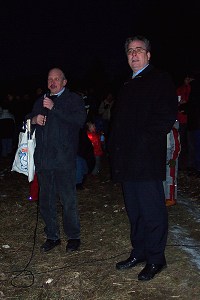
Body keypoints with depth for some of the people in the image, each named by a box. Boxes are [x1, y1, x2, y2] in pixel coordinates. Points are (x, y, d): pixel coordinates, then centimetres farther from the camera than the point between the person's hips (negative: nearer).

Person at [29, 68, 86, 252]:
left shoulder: (74, 99, 4)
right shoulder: (41, 101, 21)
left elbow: (80, 120, -13)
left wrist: (54, 108, -15)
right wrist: (34, 119, 4)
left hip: (64, 159, -5)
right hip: (43, 159, 5)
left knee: (68, 200, -1)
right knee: (46, 200, 9)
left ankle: (73, 237, 14)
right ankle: (52, 236, 22)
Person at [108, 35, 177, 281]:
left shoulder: (160, 80, -2)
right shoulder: (128, 86, 21)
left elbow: (167, 116, -13)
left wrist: (145, 140, -17)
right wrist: (114, 147, 8)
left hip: (147, 157, -8)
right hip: (127, 159, 8)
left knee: (152, 211, 0)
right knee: (134, 210, 15)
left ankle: (155, 259, 13)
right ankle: (139, 253, 28)